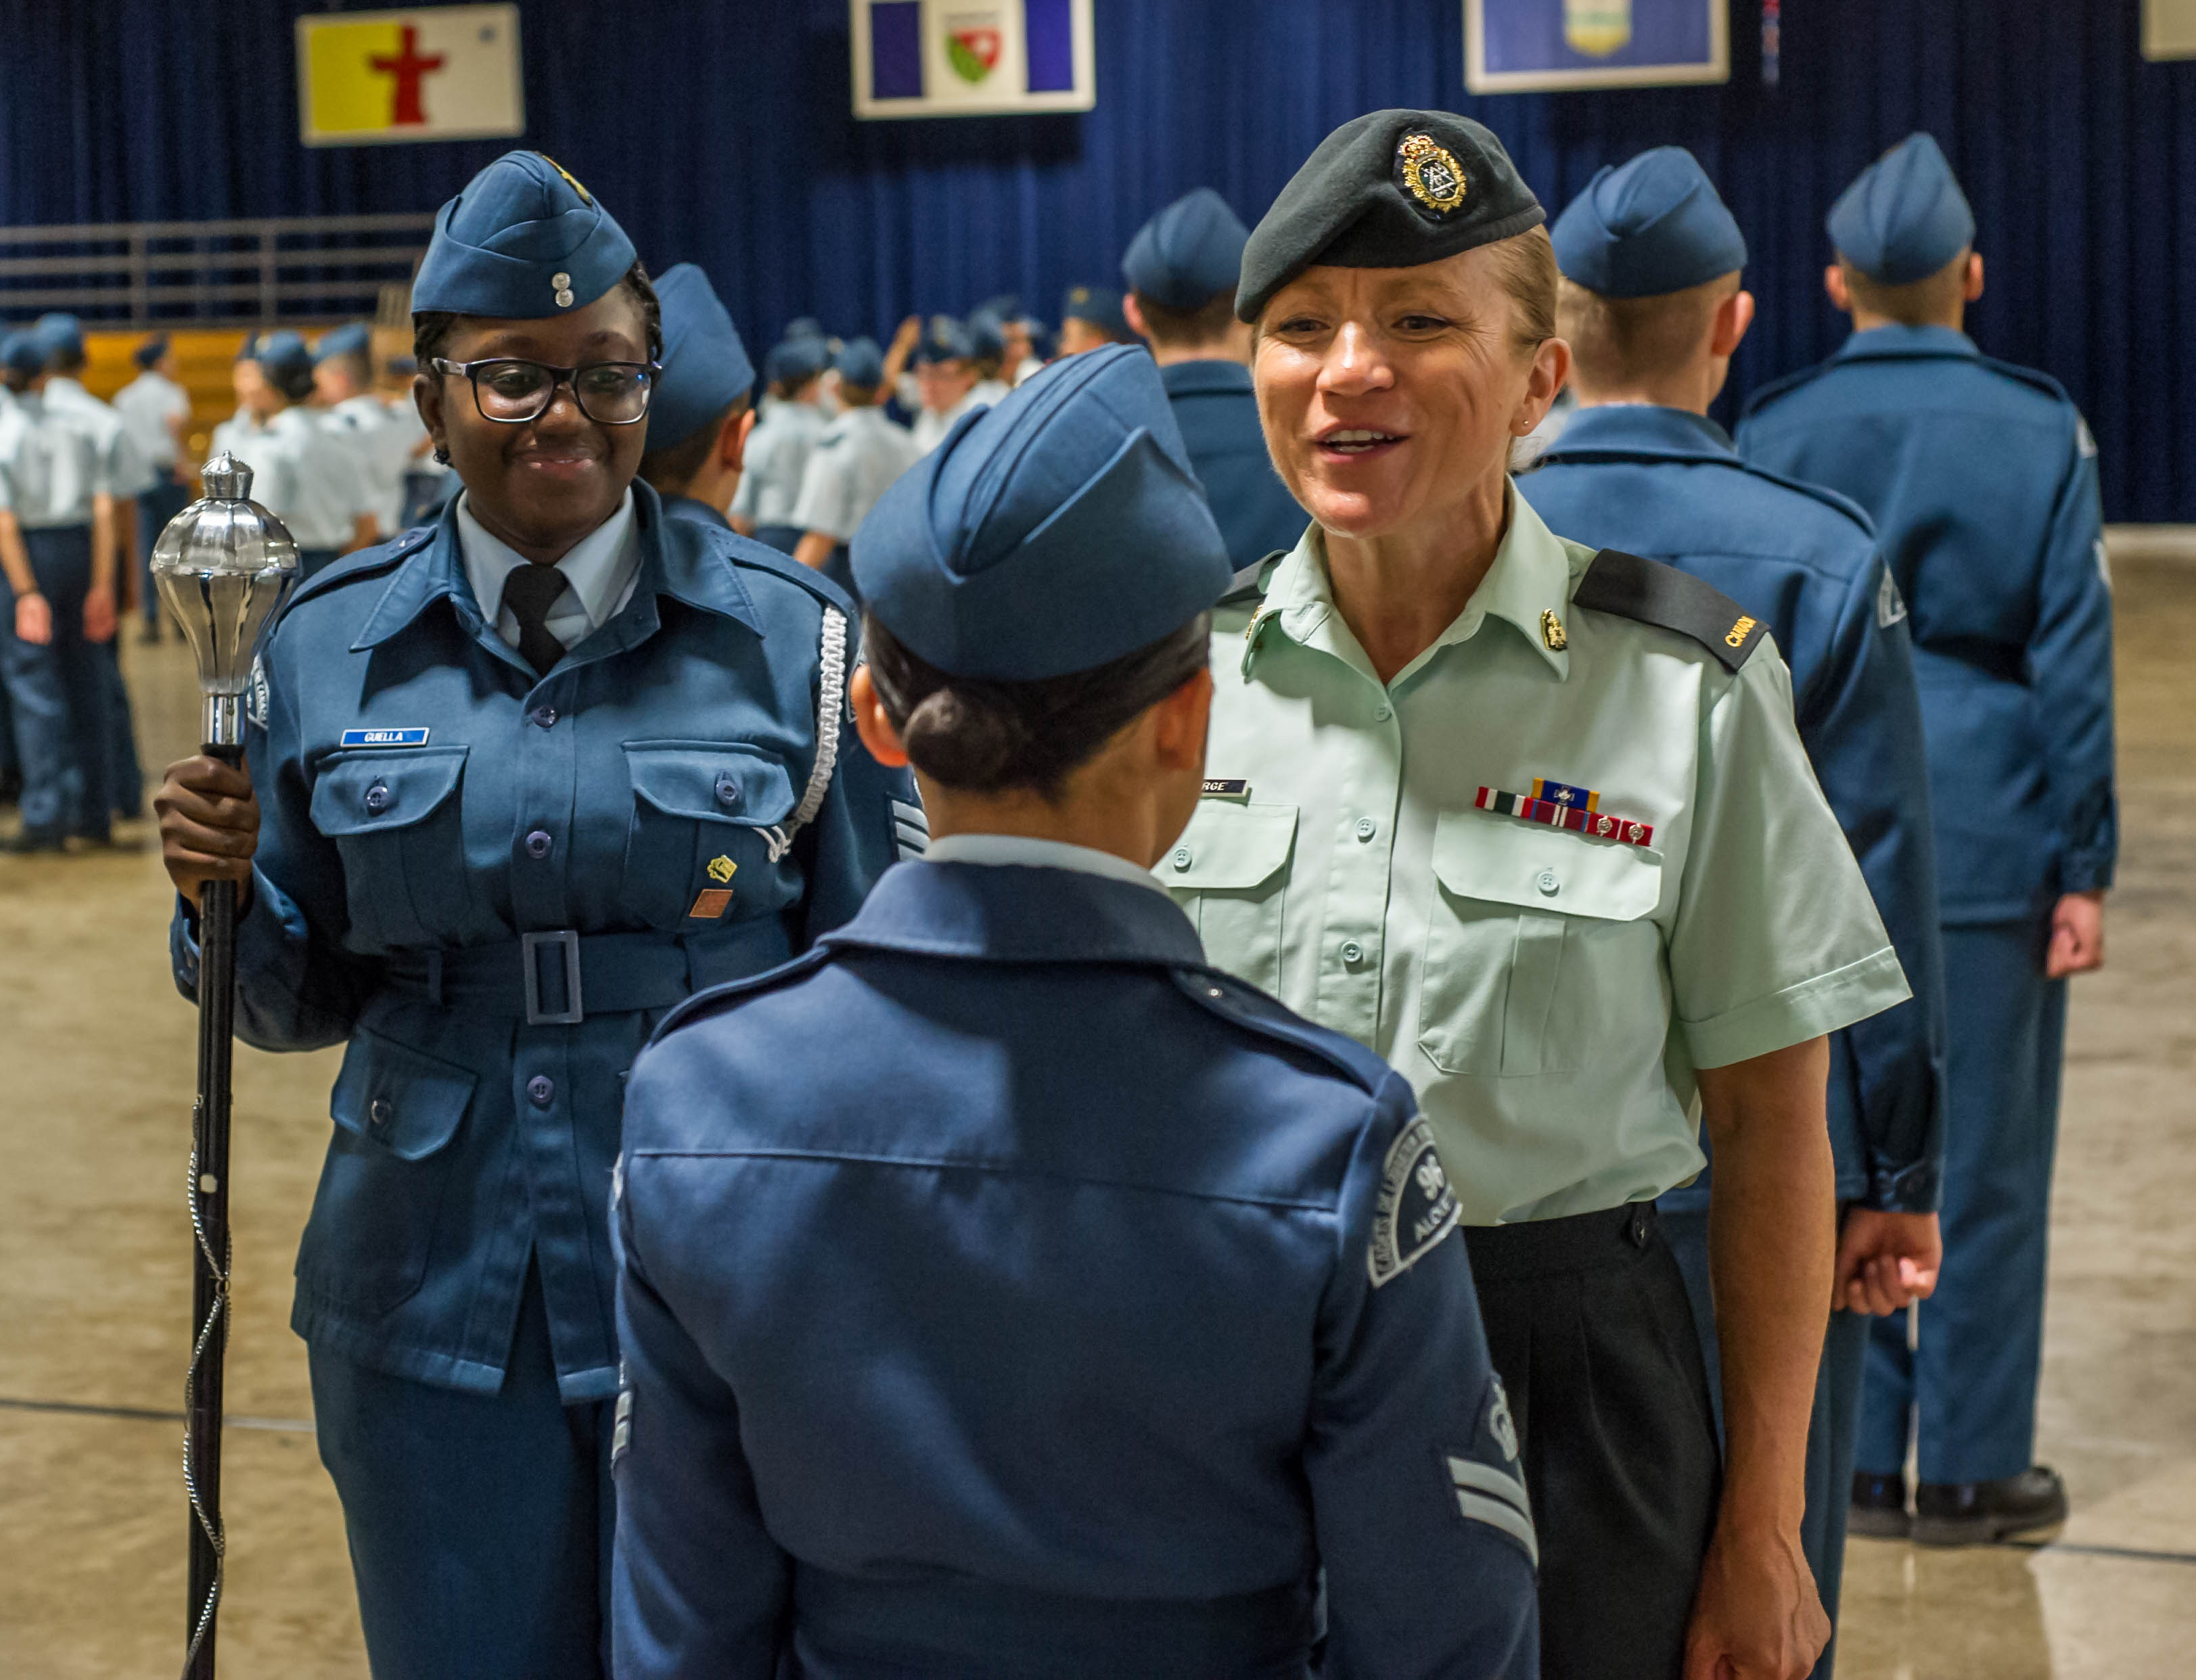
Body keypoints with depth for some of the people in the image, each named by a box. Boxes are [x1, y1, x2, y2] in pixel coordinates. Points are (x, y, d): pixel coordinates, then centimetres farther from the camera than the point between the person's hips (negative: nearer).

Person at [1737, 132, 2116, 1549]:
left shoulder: (1775, 432, 1)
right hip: (1986, 825, -2)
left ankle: (1852, 1455, 18)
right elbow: (2071, 651, -5)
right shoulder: (2040, 428, -4)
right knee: (1984, 1151, 7)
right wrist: (2085, 867, -2)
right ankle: (1971, 1469, 15)